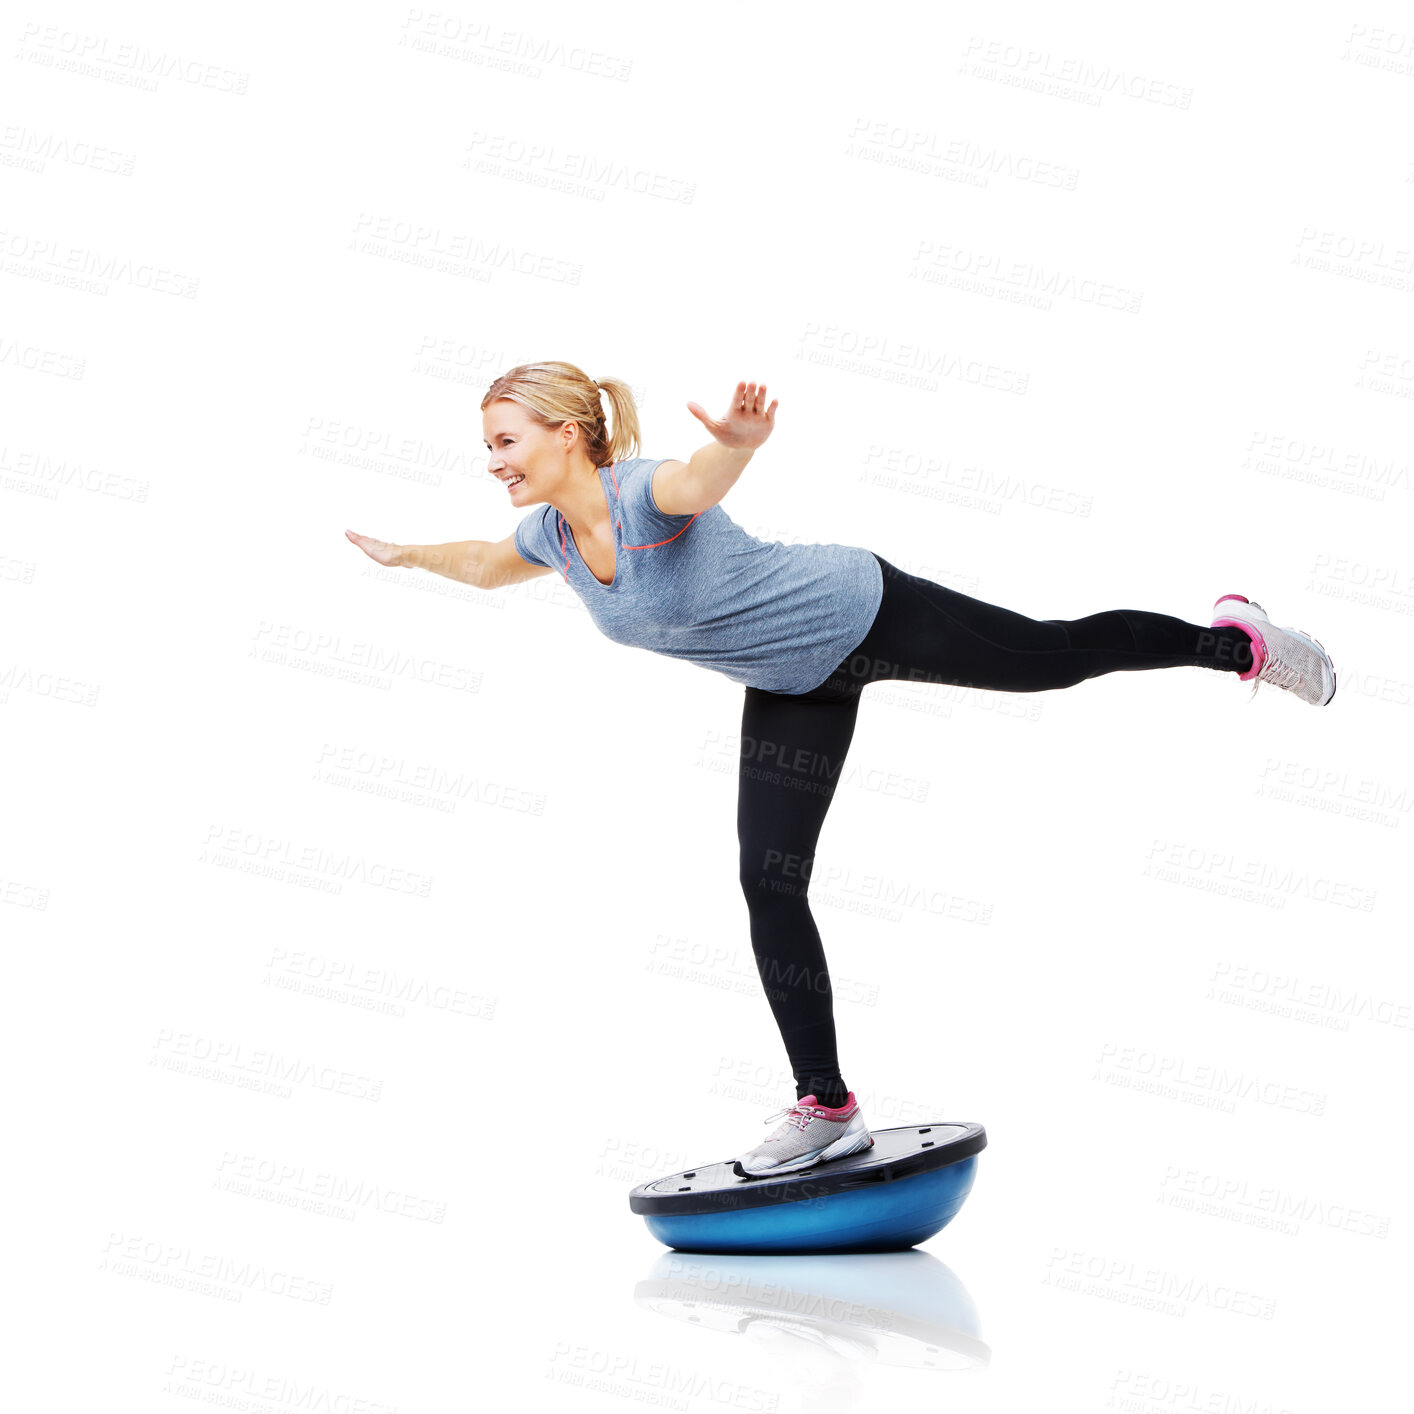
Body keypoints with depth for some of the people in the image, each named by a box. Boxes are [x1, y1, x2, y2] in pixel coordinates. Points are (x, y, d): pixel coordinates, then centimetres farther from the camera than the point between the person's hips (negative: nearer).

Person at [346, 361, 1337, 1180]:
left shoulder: (648, 494, -31)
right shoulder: (551, 535, -6)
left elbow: (709, 475, -56)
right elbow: (484, 566, 19)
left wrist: (739, 437, -76)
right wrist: (404, 554, 22)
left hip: (864, 613, -7)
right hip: (793, 684, 7)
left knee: (1061, 653, 7)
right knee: (770, 887, 1)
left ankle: (1232, 639, 35)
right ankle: (827, 1109, 9)